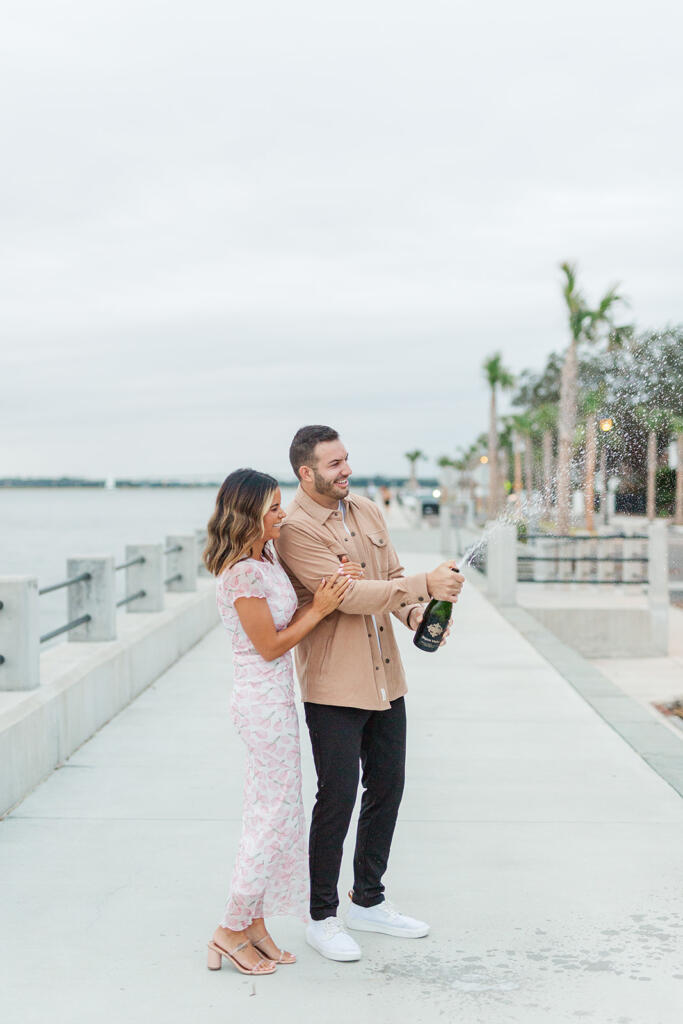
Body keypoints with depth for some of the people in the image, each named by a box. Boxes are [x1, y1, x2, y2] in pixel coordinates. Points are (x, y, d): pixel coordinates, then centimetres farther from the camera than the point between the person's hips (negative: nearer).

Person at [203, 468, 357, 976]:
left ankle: (255, 925, 23)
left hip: (275, 699, 10)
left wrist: (326, 589, -2)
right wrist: (319, 609, -13)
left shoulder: (264, 559, 10)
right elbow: (270, 644, -16)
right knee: (277, 816, -3)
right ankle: (231, 930, 8)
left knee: (269, 814, 14)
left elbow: (286, 623, 11)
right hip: (265, 703, -10)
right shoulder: (242, 573, -19)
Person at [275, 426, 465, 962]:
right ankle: (322, 918, 13)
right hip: (333, 687, -8)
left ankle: (368, 900, 30)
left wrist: (417, 612, -8)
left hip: (386, 678, 8)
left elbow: (392, 576, 13)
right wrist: (424, 583, -25)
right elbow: (347, 594, -22)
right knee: (337, 798, -3)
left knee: (387, 786, 14)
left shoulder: (369, 512, 10)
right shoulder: (295, 529, -15)